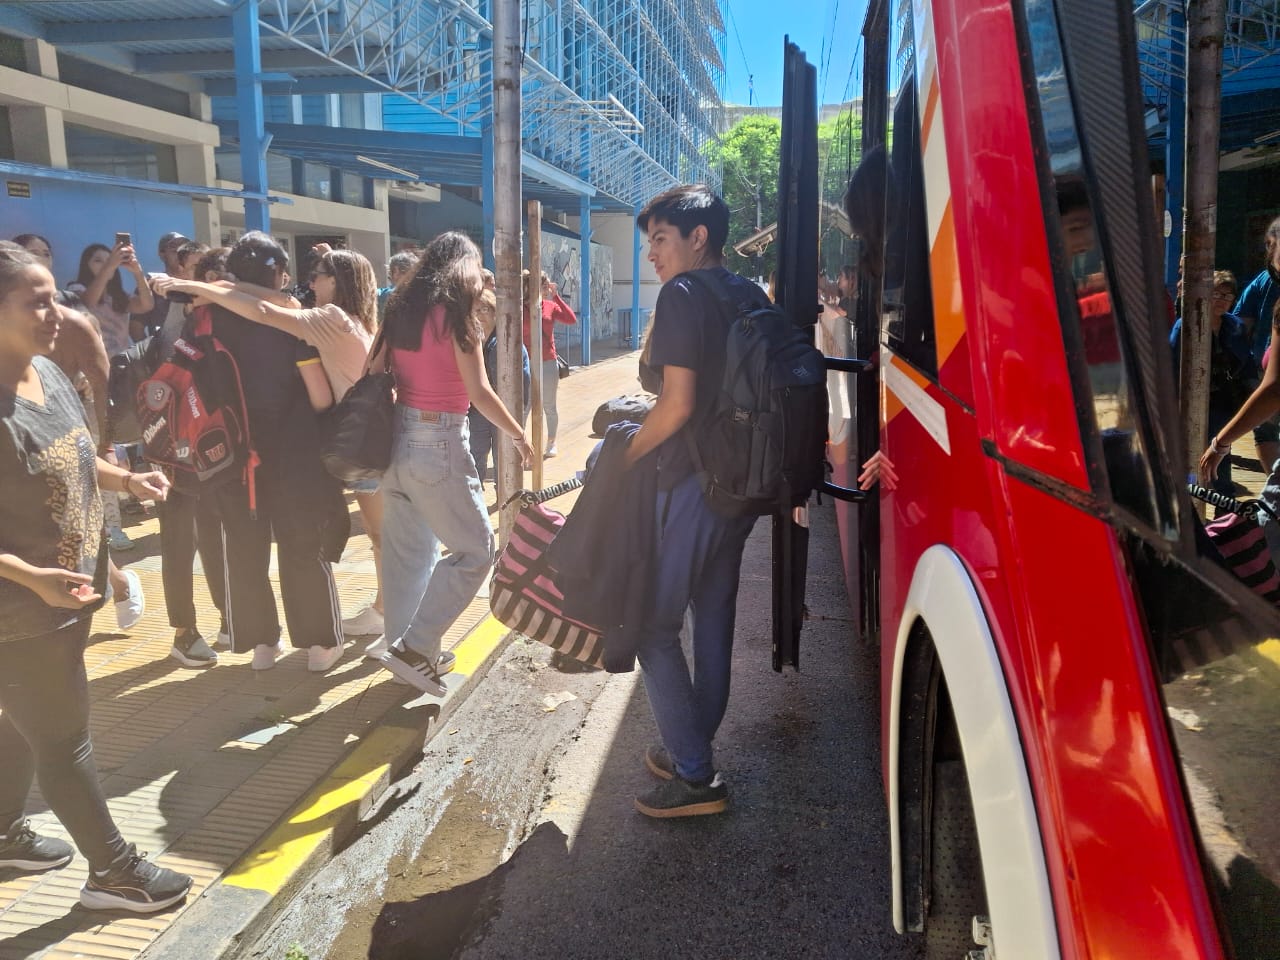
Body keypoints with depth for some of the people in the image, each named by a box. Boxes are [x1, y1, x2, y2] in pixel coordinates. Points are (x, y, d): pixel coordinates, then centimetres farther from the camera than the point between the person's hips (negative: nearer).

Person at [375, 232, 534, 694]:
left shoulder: (400, 309, 10)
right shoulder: (455, 313, -9)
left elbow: (374, 373, 8)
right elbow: (479, 392, -12)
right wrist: (519, 435, -2)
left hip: (398, 439, 8)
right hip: (438, 443, -8)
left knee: (407, 550, 15)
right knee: (475, 549, 1)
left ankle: (407, 649, 24)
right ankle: (414, 647, -2)